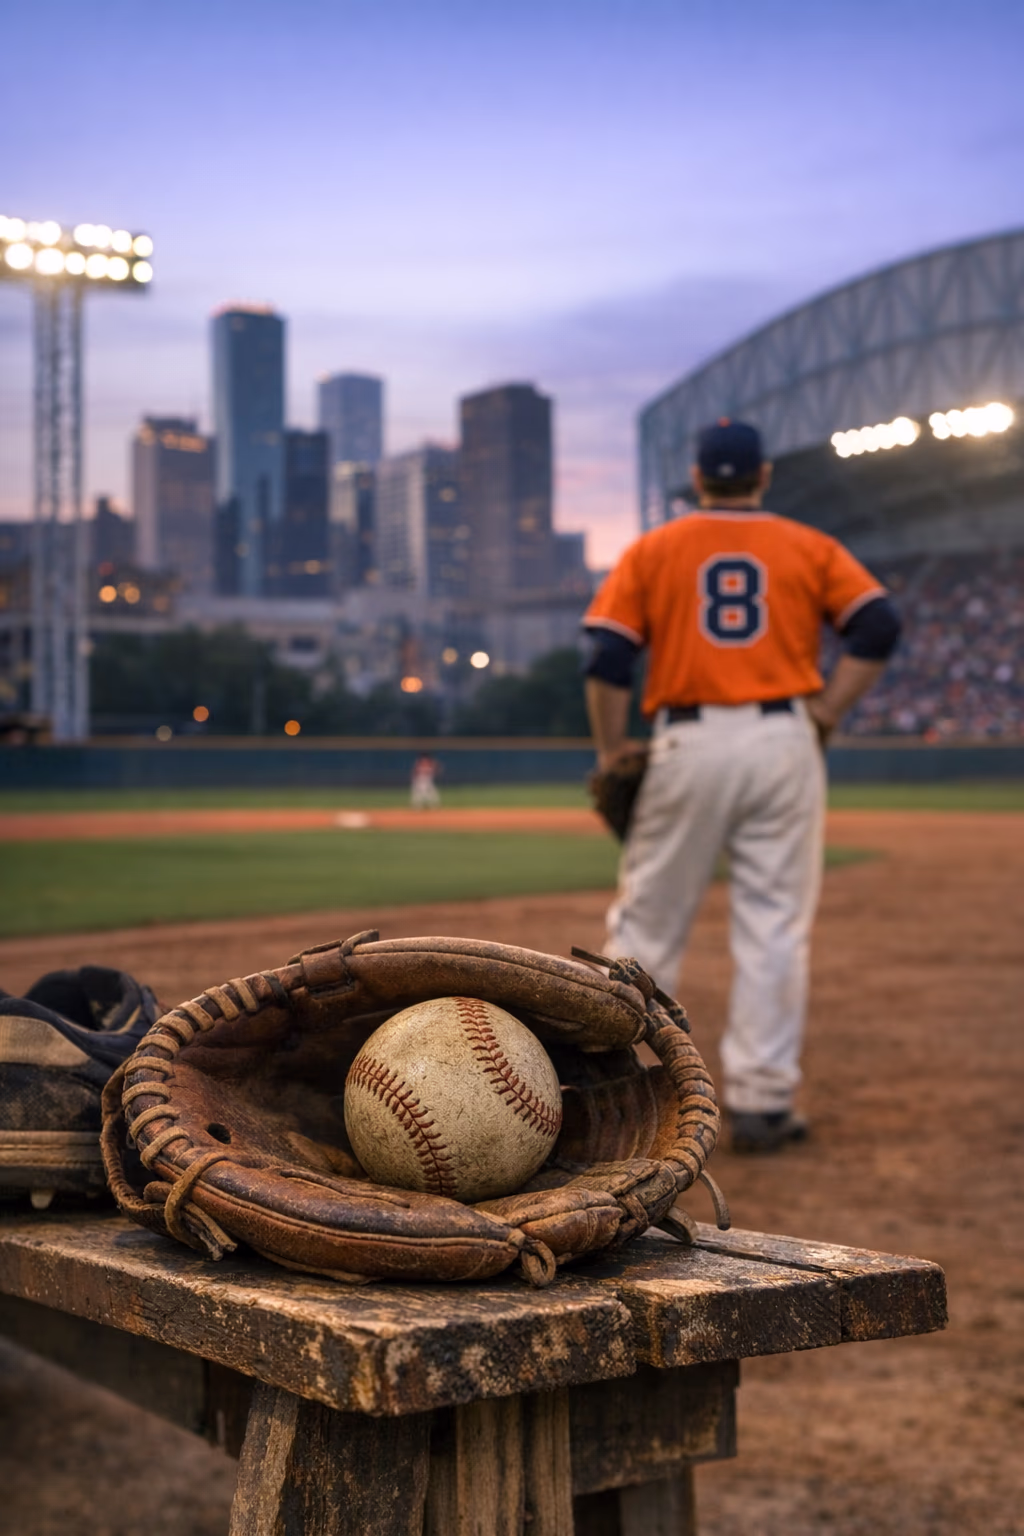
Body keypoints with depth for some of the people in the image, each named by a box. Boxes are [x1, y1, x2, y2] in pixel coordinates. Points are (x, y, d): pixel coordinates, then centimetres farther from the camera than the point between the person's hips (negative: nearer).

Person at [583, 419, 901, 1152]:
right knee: (776, 926, 3)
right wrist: (826, 714, 3)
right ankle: (761, 1100, 5)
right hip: (784, 742, 0)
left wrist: (611, 751, 7)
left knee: (648, 921, 9)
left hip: (688, 743, 0)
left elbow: (608, 659, 0)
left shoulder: (652, 551, 8)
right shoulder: (809, 548, 9)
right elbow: (879, 627, -2)